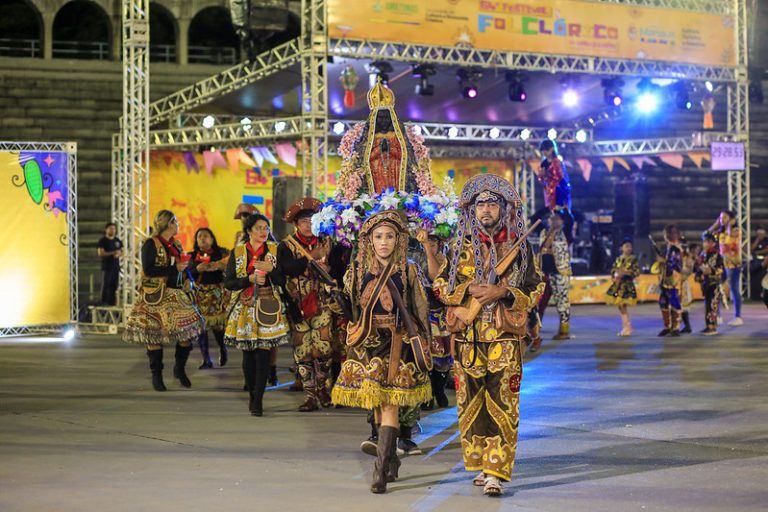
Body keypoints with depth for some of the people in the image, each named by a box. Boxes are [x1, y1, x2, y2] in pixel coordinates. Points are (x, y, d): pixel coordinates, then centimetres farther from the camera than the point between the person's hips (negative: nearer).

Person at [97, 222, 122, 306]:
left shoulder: (118, 241, 15)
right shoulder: (102, 241, -2)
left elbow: (121, 251, 18)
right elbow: (100, 253, -11)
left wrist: (119, 254, -6)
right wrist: (112, 253, -19)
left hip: (116, 267, 5)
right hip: (106, 267, -5)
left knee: (114, 286, 4)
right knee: (105, 285, -8)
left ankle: (112, 302, 7)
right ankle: (104, 302, -6)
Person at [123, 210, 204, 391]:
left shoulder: (176, 245, 14)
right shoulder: (151, 244, -7)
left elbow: (184, 266, 25)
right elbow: (148, 270, -17)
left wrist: (188, 278, 6)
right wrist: (174, 269, -19)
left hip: (177, 295, 6)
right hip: (156, 297, -6)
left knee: (188, 331, 1)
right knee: (155, 335, -4)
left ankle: (180, 369, 21)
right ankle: (156, 375, 8)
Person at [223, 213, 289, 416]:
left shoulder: (274, 250, 6)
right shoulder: (237, 252, 4)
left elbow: (282, 281, 2)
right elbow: (228, 283, -2)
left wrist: (271, 269, -16)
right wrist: (250, 279, -14)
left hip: (267, 308, 0)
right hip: (244, 308, 1)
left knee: (262, 353, -8)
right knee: (248, 354, 4)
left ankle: (258, 400, -6)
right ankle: (252, 394, 21)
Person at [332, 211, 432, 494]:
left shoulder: (408, 271, 0)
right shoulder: (358, 270, 5)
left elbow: (419, 312, 4)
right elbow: (349, 308, 14)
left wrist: (422, 349, 3)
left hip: (397, 344, -3)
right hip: (367, 343, 3)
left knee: (389, 405, -11)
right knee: (377, 407, 8)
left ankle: (381, 468, -16)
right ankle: (391, 460, 25)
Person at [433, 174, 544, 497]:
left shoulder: (518, 245, 4)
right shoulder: (460, 245, 8)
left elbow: (535, 289, 4)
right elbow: (440, 286, 10)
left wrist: (504, 292, -12)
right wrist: (468, 291, -8)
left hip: (505, 337, -2)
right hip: (467, 337, 2)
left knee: (501, 404, -8)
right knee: (471, 402, 6)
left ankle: (496, 473, -10)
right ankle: (480, 464, 19)